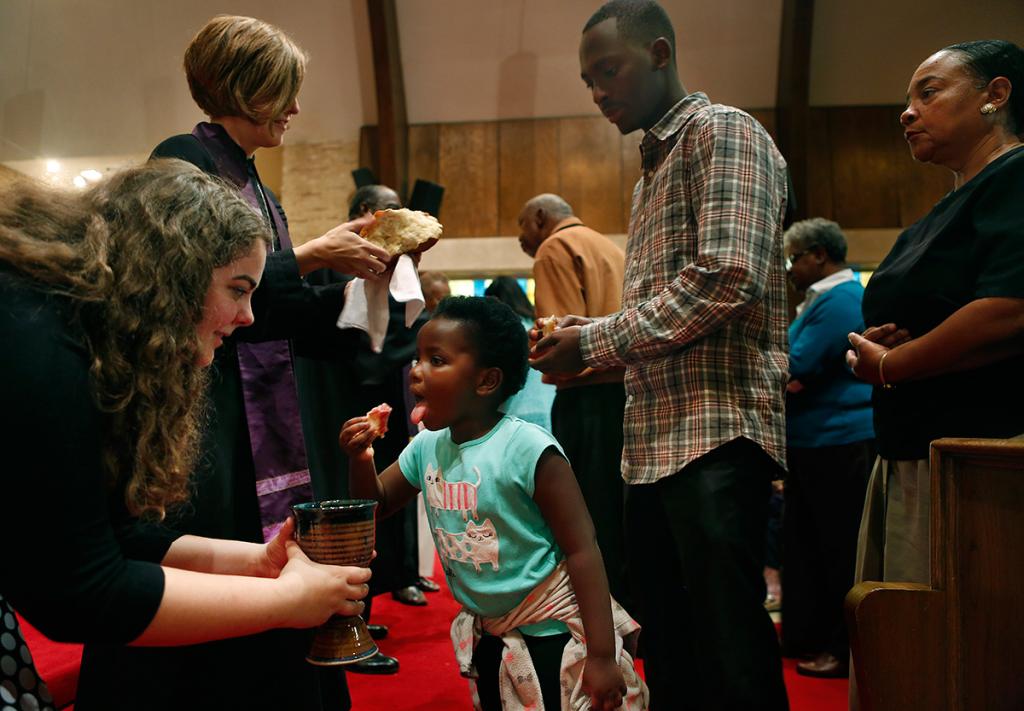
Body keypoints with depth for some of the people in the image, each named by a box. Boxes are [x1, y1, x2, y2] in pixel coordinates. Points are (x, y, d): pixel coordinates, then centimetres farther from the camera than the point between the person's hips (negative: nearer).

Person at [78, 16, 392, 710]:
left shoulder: (257, 190, 18)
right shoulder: (187, 160, -7)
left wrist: (356, 276, 8)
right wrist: (312, 254, -12)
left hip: (264, 421, 9)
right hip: (206, 416, -8)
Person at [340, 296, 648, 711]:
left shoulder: (527, 448, -24)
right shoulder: (426, 447, -4)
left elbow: (582, 550, -22)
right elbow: (379, 504, 11)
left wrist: (602, 655, -23)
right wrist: (360, 459, -12)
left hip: (551, 630, -7)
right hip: (488, 634, 7)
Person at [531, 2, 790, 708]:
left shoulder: (723, 131, -3)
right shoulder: (653, 169, 24)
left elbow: (726, 275, -18)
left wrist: (596, 342, -11)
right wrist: (587, 341, 7)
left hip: (717, 431, -9)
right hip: (656, 442, 9)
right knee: (670, 652, 14)